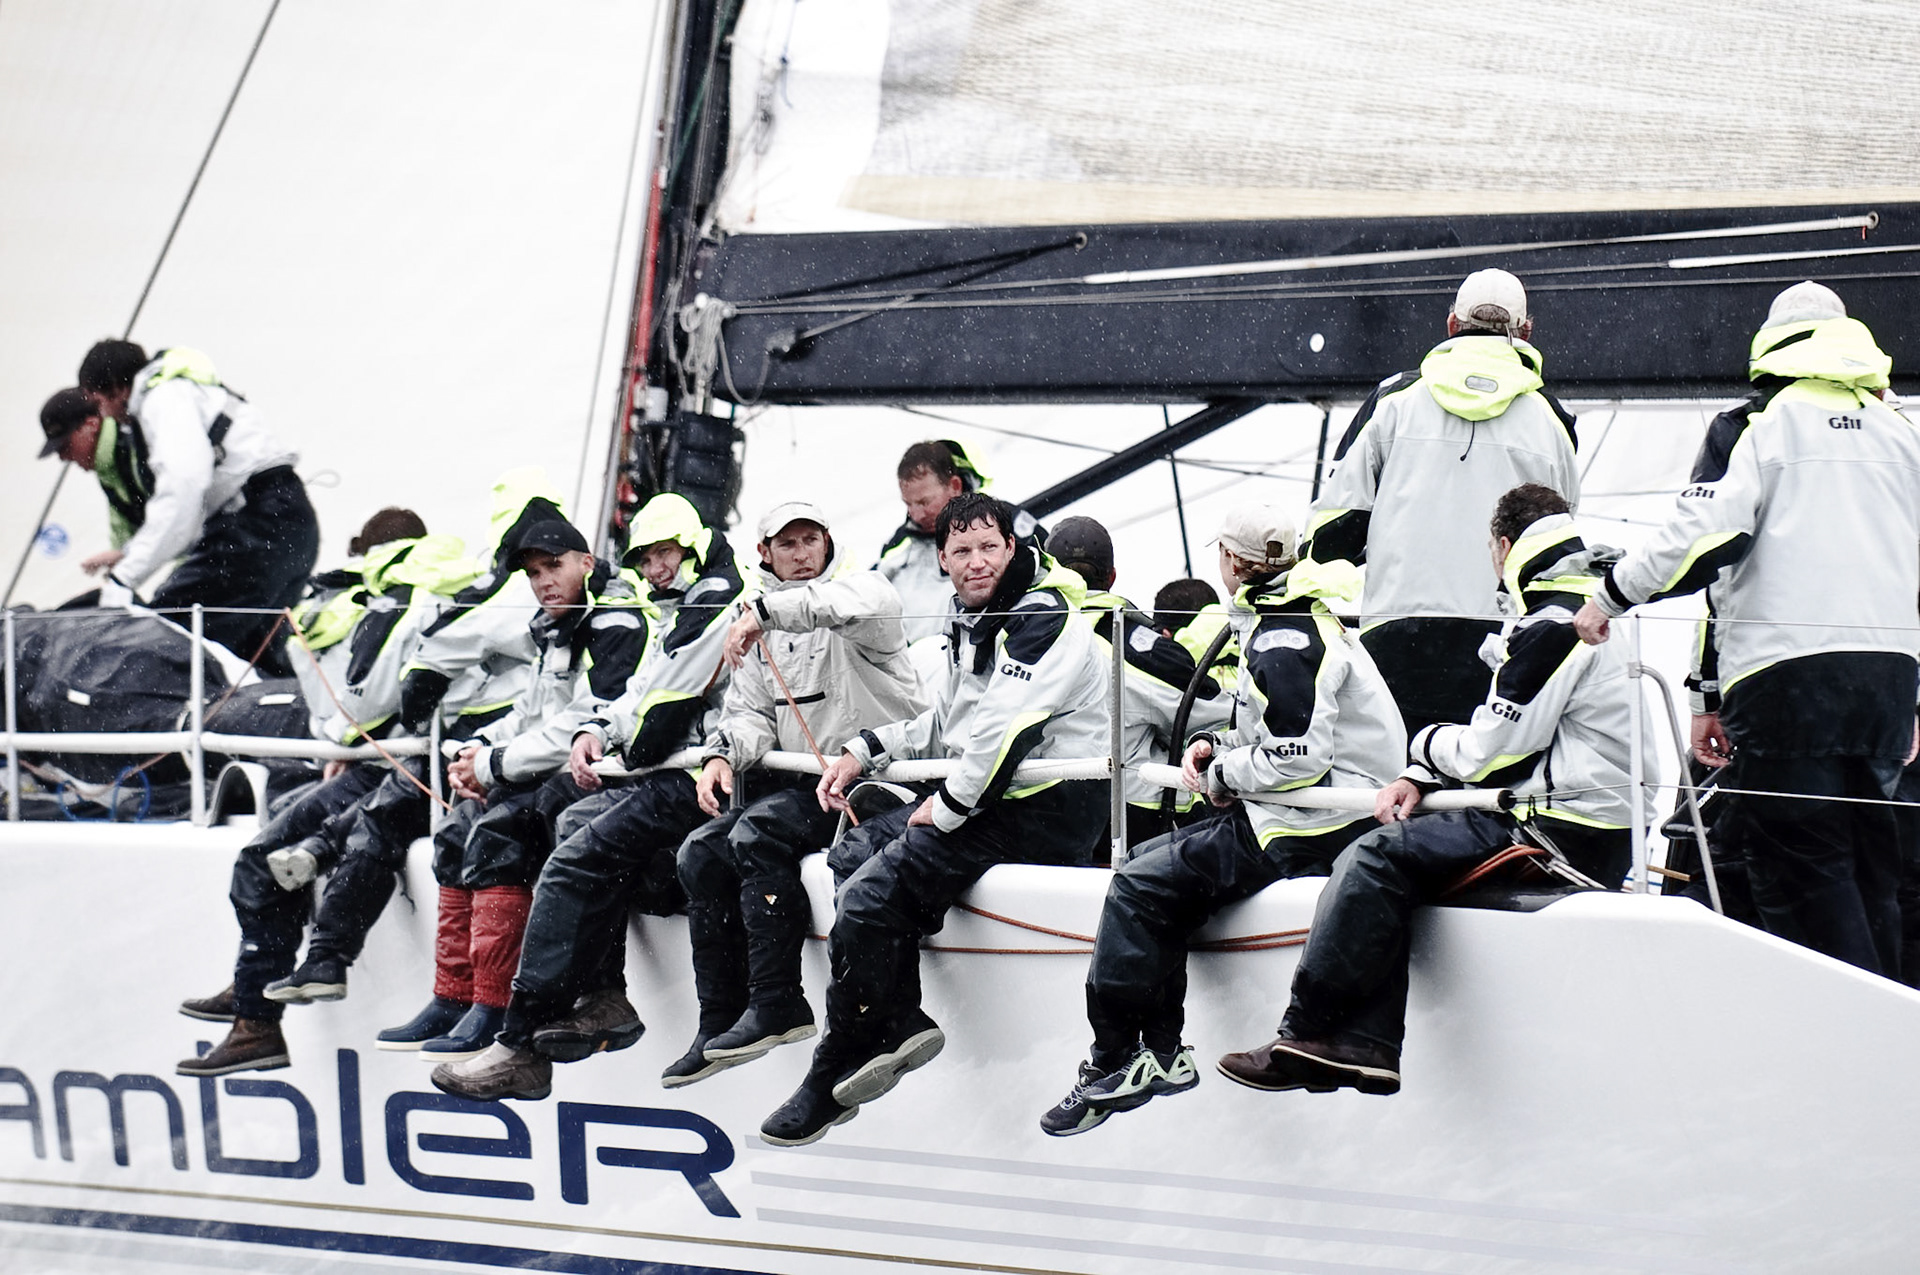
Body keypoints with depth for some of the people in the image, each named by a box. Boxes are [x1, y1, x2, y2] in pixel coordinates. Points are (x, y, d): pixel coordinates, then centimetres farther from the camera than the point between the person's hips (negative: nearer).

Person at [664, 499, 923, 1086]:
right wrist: (723, 753, -9)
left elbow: (871, 603, -29)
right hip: (800, 782, 7)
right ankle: (720, 1022, -8)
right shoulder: (762, 629, 20)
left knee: (758, 833, -28)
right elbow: (751, 712, 14)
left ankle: (777, 1005, -26)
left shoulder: (856, 587, -2)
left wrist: (766, 612, -30)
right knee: (701, 852, -11)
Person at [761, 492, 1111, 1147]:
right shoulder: (970, 621, 18)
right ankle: (903, 1024, -3)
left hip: (1049, 810, -11)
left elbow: (1006, 731, -23)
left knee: (870, 894, -18)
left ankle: (832, 1081, -6)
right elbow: (943, 724, 26)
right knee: (855, 848, 7)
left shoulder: (1044, 619, -14)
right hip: (980, 796, 11)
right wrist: (863, 751, 14)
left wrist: (946, 809, -15)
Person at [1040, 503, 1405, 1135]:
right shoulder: (1295, 620, 16)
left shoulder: (1283, 643, -17)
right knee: (1155, 864, 12)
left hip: (1307, 833, -11)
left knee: (1140, 887, -12)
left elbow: (1295, 757, -24)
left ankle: (1114, 1063, -5)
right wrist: (1216, 745, 8)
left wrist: (1220, 776, -8)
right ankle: (1161, 1052, 8)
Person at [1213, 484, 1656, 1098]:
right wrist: (1419, 778, 9)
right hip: (1600, 834, 10)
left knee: (1379, 858, -14)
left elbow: (1493, 751, -15)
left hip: (1565, 835, -10)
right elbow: (1507, 736, 21)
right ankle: (1364, 1043, -4)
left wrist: (1427, 746, 6)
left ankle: (1306, 1036, -10)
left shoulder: (1552, 626, -13)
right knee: (1388, 854, 7)